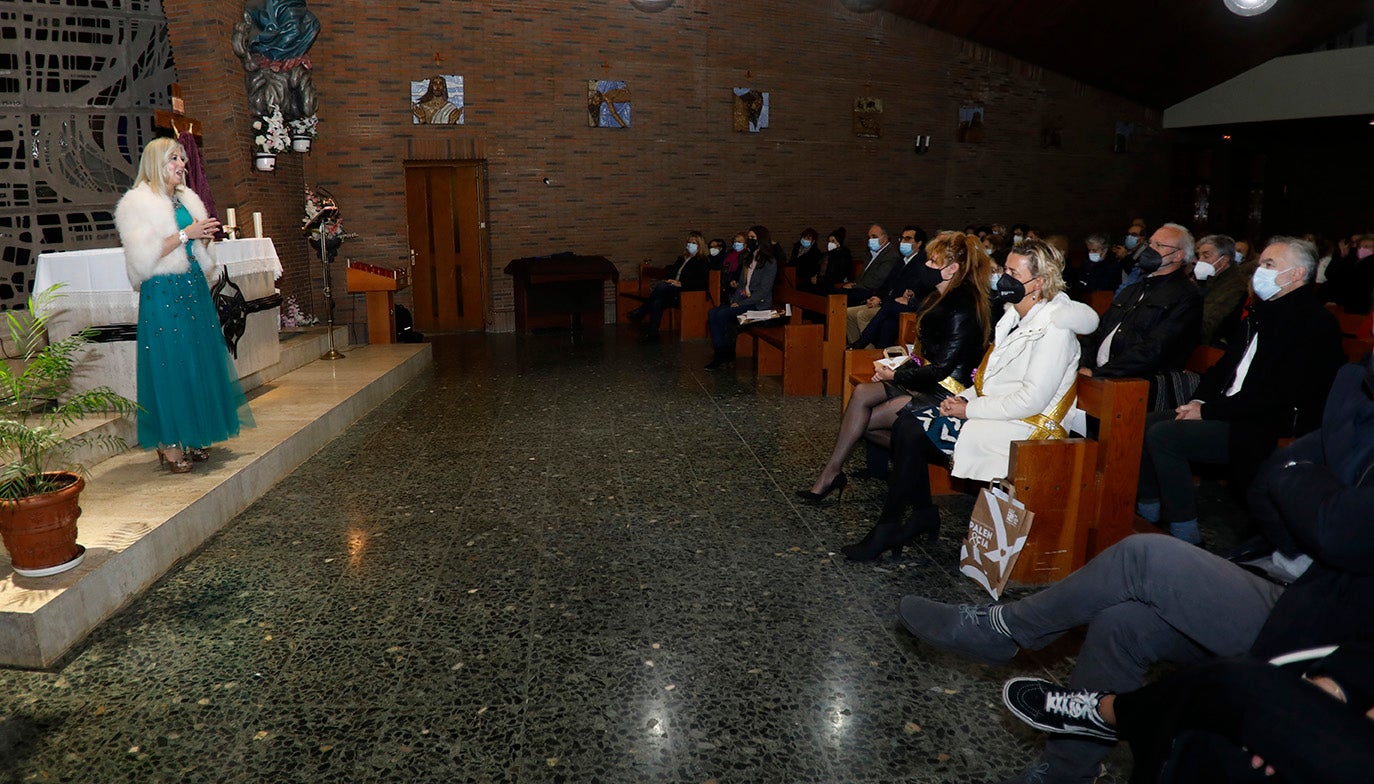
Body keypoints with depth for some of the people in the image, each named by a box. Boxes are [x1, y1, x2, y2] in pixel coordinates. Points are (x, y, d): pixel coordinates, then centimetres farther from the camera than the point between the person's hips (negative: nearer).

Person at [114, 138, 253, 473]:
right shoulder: (137, 203, -5)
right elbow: (142, 257, -15)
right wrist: (186, 234, -17)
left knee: (200, 360, 6)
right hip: (162, 292, -7)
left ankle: (192, 438, 15)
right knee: (169, 363, -5)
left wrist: (205, 237, 2)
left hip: (194, 288, 7)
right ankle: (169, 444, 3)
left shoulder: (187, 199, 17)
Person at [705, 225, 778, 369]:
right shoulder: (748, 259, 17)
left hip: (758, 304, -8)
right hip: (742, 300, 8)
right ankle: (720, 352, -17)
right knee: (712, 313, -15)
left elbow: (763, 291, -15)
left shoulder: (770, 262, -8)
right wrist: (734, 301, -2)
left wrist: (740, 304, -17)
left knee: (722, 314, -25)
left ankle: (727, 354, -10)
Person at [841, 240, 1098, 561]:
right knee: (906, 420, -8)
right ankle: (923, 513, 0)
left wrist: (970, 409, -17)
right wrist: (965, 397, 0)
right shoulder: (1017, 316, 13)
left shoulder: (1054, 330, -16)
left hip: (1022, 426, -9)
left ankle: (887, 528, -7)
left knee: (912, 433, -20)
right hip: (994, 411, 9)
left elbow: (1031, 400, -22)